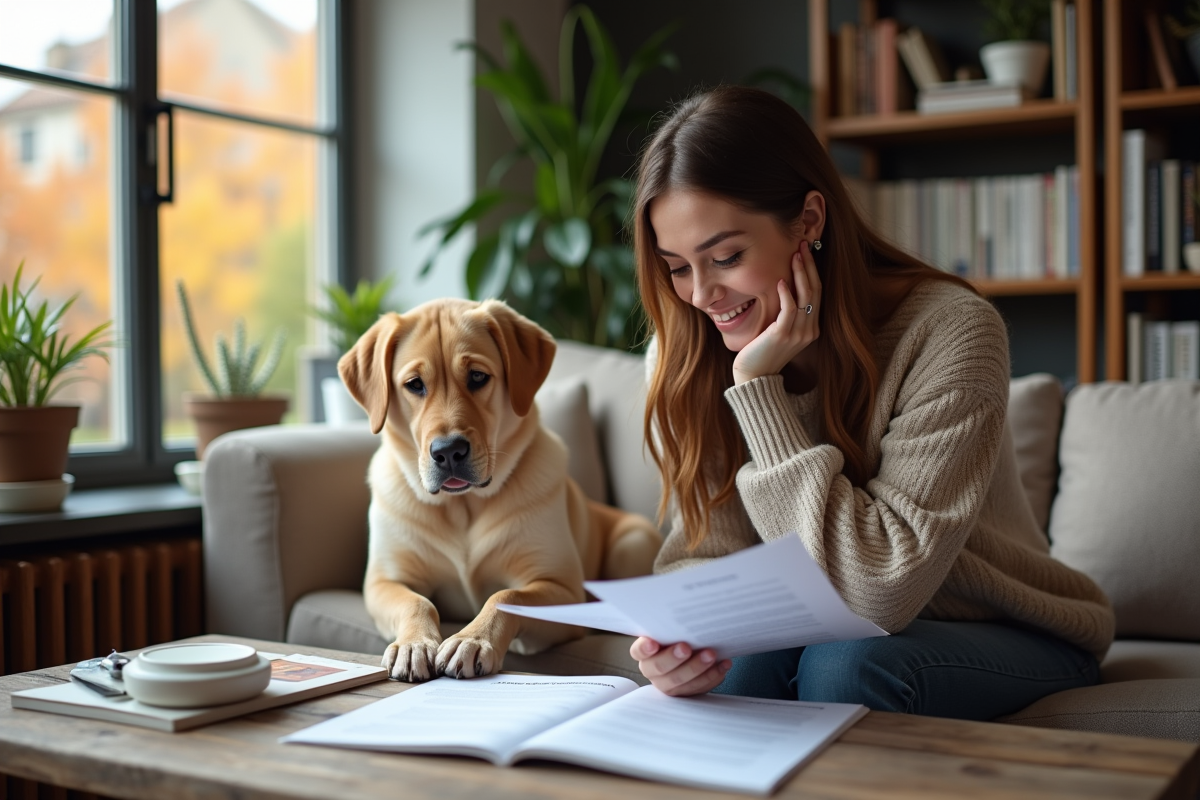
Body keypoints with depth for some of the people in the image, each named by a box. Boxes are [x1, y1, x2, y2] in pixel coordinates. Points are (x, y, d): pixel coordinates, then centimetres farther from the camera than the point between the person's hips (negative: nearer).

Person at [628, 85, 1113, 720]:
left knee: (844, 668, -33)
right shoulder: (682, 357, -10)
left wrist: (758, 386, -31)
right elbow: (704, 552, -9)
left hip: (1005, 638, -2)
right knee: (730, 668, -30)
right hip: (825, 635, 3)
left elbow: (882, 592, -30)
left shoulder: (950, 331, -26)